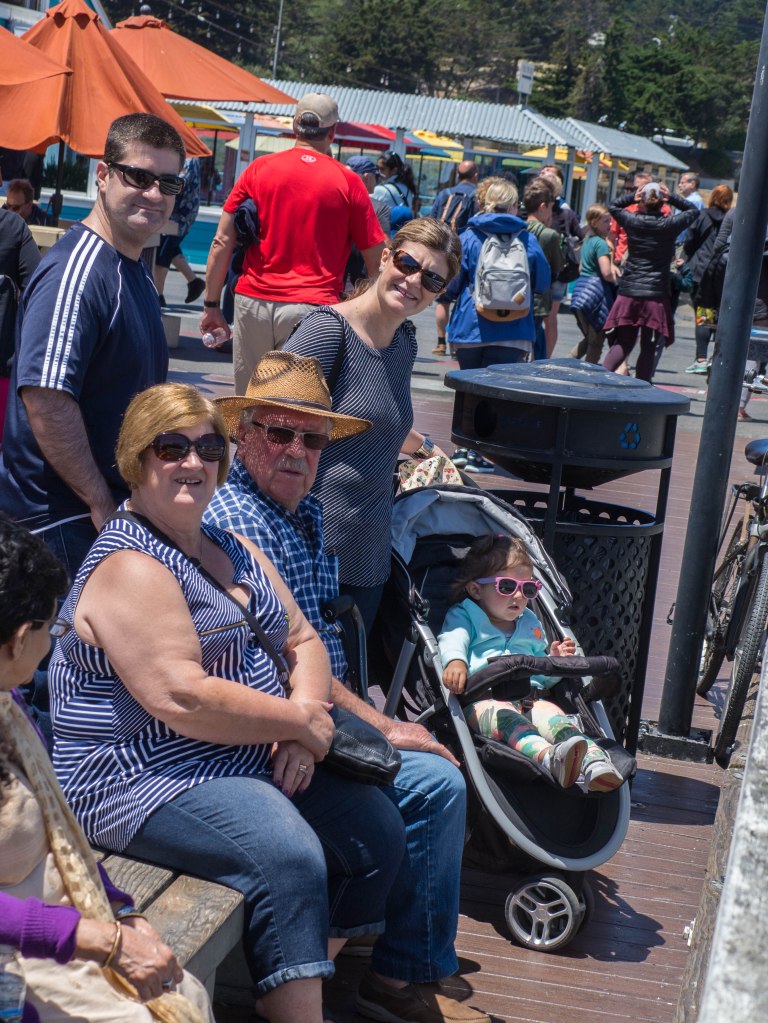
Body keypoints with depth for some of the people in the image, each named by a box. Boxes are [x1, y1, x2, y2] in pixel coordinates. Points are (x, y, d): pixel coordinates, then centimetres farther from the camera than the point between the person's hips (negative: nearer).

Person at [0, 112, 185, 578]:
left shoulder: (137, 270, 13)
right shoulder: (75, 273, -20)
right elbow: (44, 398, -27)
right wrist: (101, 505, -22)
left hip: (115, 504, 9)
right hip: (62, 519, -9)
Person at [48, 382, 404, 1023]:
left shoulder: (232, 553, 14)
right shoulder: (130, 567, -15)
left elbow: (303, 641, 13)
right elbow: (182, 700, -25)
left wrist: (304, 717, -8)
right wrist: (300, 722, -16)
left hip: (257, 756, 9)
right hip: (149, 780, -9)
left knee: (377, 830, 2)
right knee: (289, 859, -30)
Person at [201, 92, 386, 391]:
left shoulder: (258, 169, 5)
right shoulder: (348, 182, 1)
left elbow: (222, 242, 4)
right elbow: (376, 259, 2)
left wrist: (211, 305, 10)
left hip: (253, 301, 2)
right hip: (312, 308, -2)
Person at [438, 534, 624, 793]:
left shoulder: (531, 625, 34)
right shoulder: (464, 616, 18)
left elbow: (542, 675, 35)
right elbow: (452, 640, -6)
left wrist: (554, 661, 12)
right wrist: (455, 661, -30)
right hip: (482, 698, -4)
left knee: (551, 712, -31)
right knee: (501, 714, -39)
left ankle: (594, 760, -57)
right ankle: (547, 755, -68)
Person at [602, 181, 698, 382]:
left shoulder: (632, 221, -1)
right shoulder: (669, 224, -5)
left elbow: (612, 206, 20)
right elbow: (693, 210, 14)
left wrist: (633, 198, 9)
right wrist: (672, 198, 4)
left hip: (628, 293, 2)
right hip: (656, 296, -2)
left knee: (622, 344, 13)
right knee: (649, 348, 5)